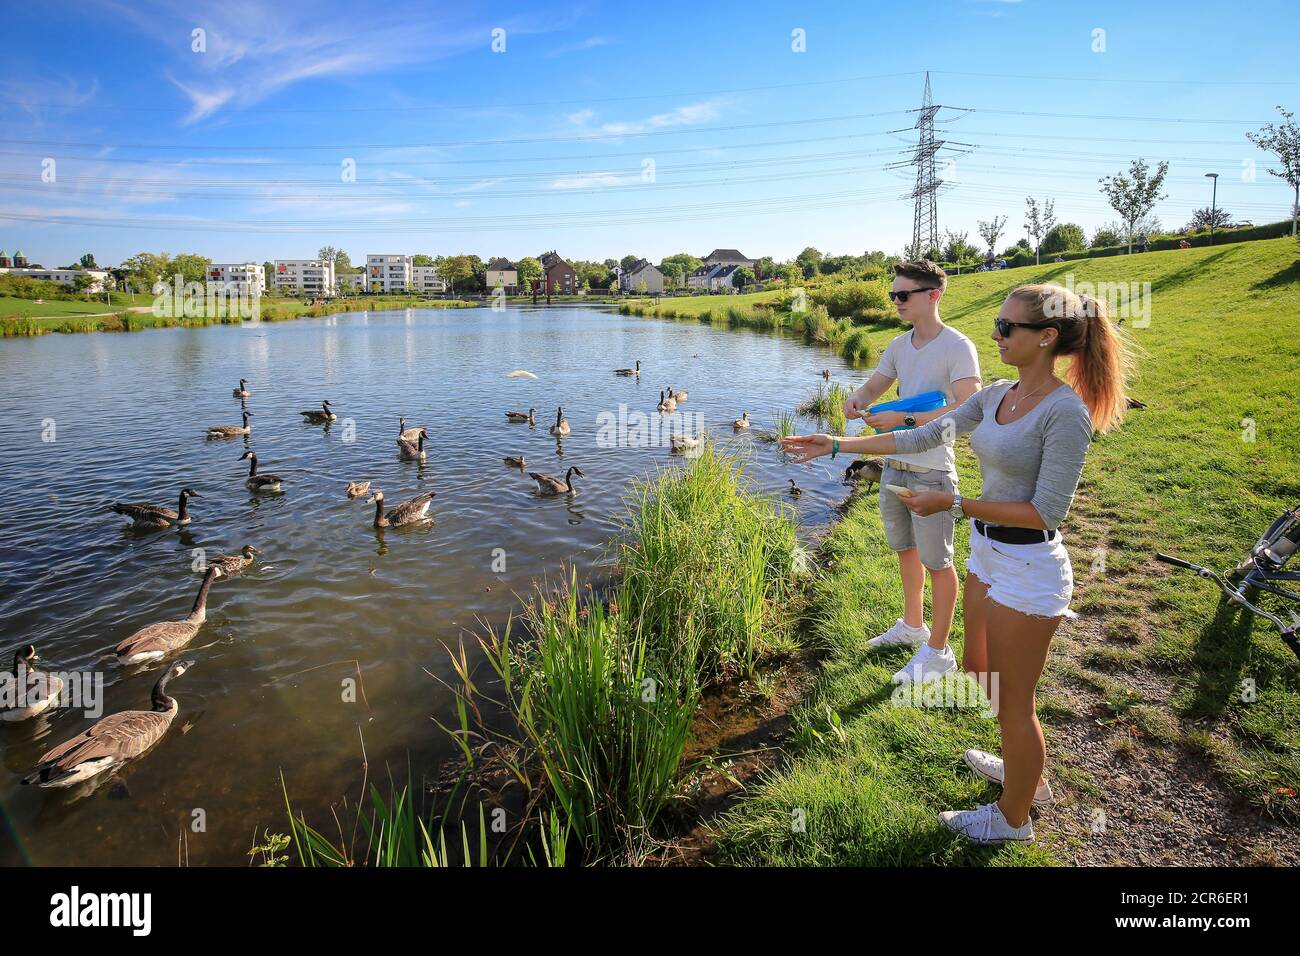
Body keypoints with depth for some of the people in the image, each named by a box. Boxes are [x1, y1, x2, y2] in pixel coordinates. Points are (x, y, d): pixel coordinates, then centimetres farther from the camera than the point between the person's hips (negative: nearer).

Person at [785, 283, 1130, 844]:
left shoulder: (1066, 412, -21)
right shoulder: (996, 395, 3)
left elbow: (1047, 512, -22)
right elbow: (923, 437, 5)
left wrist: (954, 504, -22)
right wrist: (838, 445, 3)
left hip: (1028, 569, -8)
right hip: (987, 555, 8)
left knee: (1013, 698, 10)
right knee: (980, 670, 24)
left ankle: (1014, 817, 34)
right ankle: (1026, 772, 50)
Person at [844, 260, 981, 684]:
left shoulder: (958, 347, -15)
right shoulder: (899, 345, 8)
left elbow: (966, 411, -23)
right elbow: (875, 385, 15)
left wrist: (902, 420, -28)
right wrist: (858, 399, -10)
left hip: (931, 472, -8)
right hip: (895, 464, 8)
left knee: (937, 562, 4)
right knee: (905, 549, 21)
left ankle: (938, 651, 18)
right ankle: (912, 625, 40)